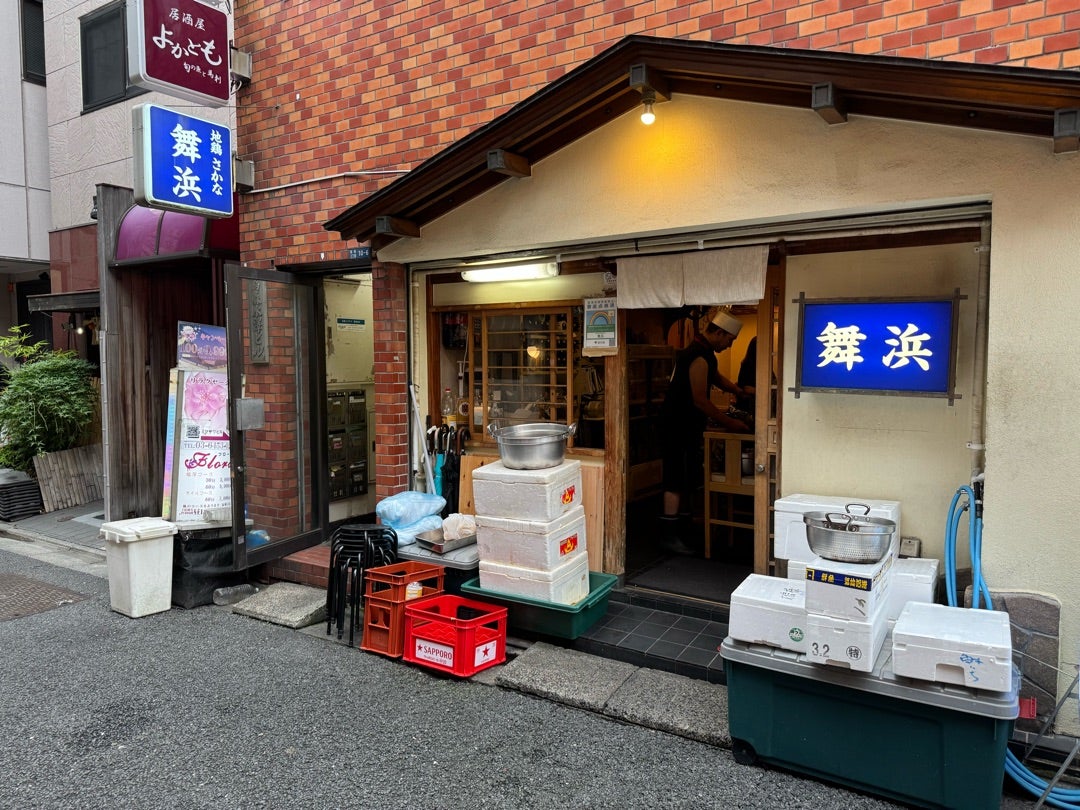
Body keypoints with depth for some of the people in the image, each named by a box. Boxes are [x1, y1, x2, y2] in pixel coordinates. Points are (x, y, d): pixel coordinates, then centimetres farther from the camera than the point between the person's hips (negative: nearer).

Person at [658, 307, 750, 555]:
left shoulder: (703, 351, 14)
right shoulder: (699, 357, -20)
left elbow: (717, 378, 28)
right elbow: (700, 400, -21)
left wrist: (741, 392, 14)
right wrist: (729, 422, -16)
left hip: (685, 423, 10)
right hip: (679, 423, -10)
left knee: (685, 477, 15)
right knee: (678, 478, -7)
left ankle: (675, 522, 24)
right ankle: (669, 535, -3)